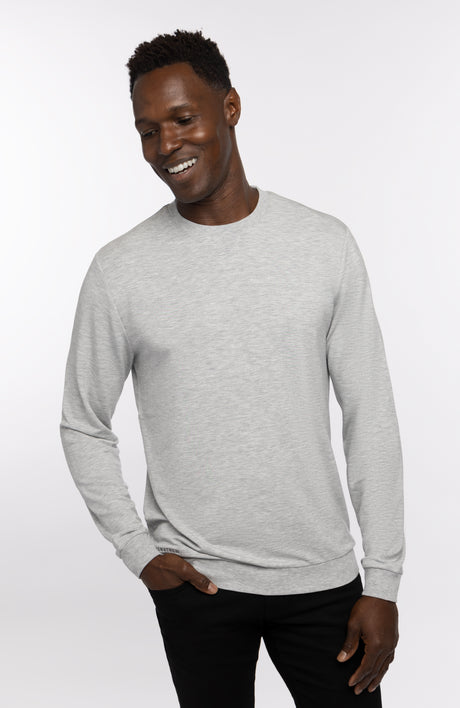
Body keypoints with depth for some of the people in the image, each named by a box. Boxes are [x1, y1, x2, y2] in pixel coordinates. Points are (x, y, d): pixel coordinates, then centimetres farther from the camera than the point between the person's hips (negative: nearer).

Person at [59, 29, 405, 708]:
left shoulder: (326, 245, -3)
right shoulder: (120, 270, -5)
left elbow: (371, 418, -1)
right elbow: (83, 428, 6)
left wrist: (383, 582, -2)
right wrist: (138, 549, -4)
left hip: (322, 576, 1)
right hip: (195, 579, 0)